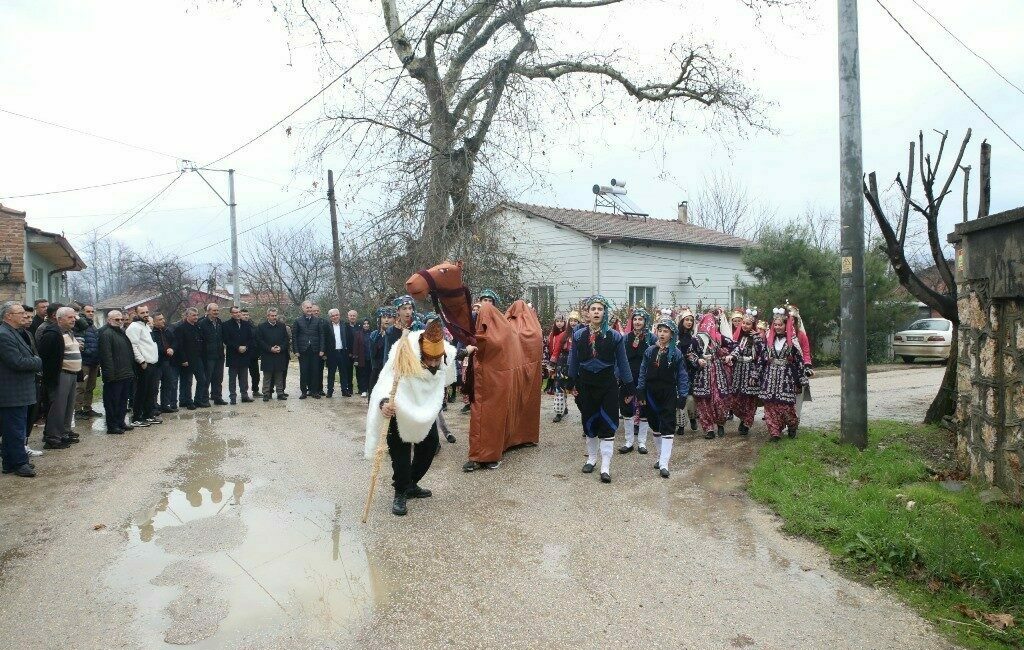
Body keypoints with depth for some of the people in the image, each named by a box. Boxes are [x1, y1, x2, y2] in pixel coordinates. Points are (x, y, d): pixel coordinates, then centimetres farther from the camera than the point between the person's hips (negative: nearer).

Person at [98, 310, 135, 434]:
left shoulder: (122, 332, 18)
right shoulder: (106, 334, -12)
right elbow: (106, 356, -19)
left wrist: (132, 370, 20)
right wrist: (110, 374, -23)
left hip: (126, 374, 9)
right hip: (115, 376, -9)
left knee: (123, 400, 16)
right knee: (112, 401, -2)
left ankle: (121, 422, 25)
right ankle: (112, 425, 4)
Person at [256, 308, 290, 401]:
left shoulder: (282, 326, 8)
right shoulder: (261, 327, 0)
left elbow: (286, 339, 8)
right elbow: (259, 341, -4)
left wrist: (281, 348, -8)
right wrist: (270, 349, -13)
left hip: (280, 355, 2)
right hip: (267, 356, -2)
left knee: (279, 376, 7)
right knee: (267, 376, 3)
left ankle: (280, 393, 14)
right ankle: (266, 394, 9)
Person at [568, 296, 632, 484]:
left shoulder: (614, 336, -6)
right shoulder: (578, 335, -1)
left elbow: (622, 363, 0)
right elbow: (573, 362, 9)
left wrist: (629, 387, 1)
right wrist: (573, 384, 10)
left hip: (608, 383, -2)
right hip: (586, 383, 2)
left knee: (608, 424, -4)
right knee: (589, 422, 13)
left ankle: (606, 467, 2)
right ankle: (591, 458, 32)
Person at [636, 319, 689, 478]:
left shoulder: (676, 353, -4)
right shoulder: (650, 351, 4)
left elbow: (682, 376, -3)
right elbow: (643, 372, 6)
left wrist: (682, 395, -9)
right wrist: (640, 393, 2)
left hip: (668, 395, -4)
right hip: (651, 394, 4)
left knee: (667, 428, -6)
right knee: (655, 426, 13)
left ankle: (664, 464, -7)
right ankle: (661, 457, 28)